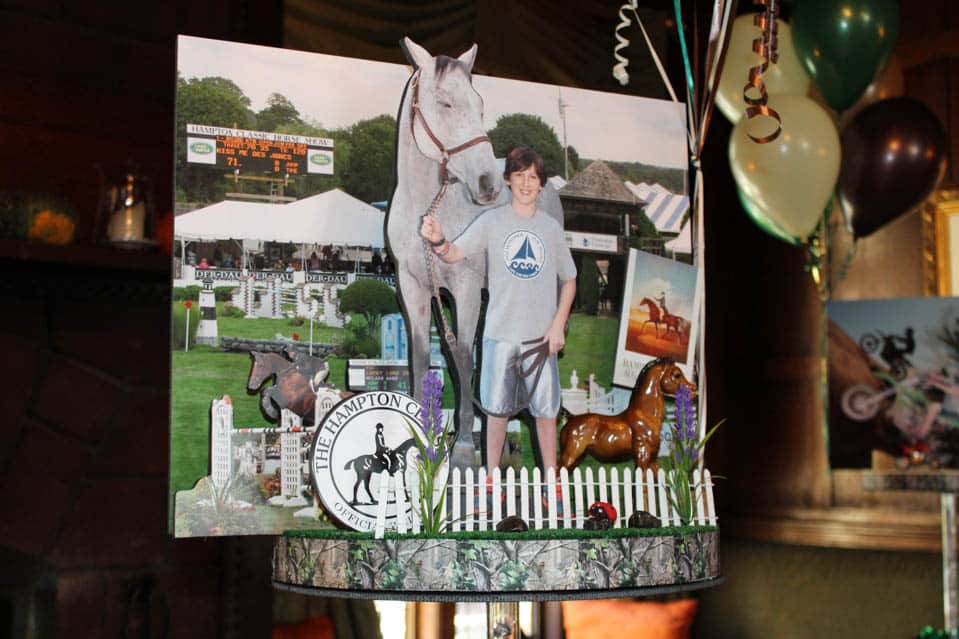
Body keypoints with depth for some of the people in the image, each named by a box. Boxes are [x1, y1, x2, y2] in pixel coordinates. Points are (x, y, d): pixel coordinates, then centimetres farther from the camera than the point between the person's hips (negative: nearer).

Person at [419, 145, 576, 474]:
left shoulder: (551, 227, 6)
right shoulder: (491, 221, -2)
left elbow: (569, 280, 13)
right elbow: (455, 253, -16)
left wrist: (558, 325, 2)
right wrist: (438, 241, -39)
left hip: (541, 336, 2)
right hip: (500, 333, -2)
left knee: (545, 410, 8)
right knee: (497, 409, 8)